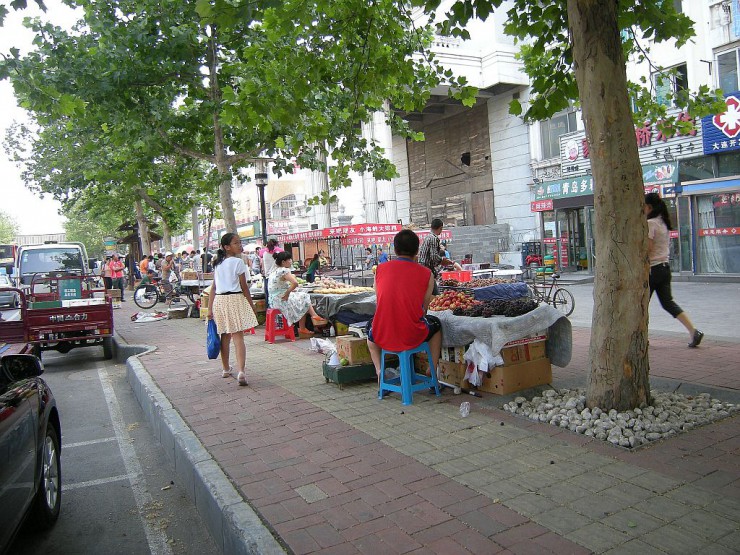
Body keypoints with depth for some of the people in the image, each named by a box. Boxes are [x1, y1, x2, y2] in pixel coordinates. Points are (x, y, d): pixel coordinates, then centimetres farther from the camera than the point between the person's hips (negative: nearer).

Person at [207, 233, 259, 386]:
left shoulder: (217, 264, 11)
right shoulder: (238, 262, -8)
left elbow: (213, 288, 9)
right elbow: (244, 287, -7)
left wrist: (210, 308, 10)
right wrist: (252, 305, 1)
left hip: (219, 300, 6)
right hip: (235, 299, -6)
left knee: (225, 336, 17)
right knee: (238, 336, -9)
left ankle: (226, 369, 29)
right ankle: (241, 371, -19)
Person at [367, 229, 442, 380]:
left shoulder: (380, 269, 2)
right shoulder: (426, 274, -3)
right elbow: (424, 309, 3)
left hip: (383, 338, 2)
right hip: (412, 337, -1)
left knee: (371, 331, 38)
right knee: (436, 324, 32)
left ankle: (378, 369, 17)